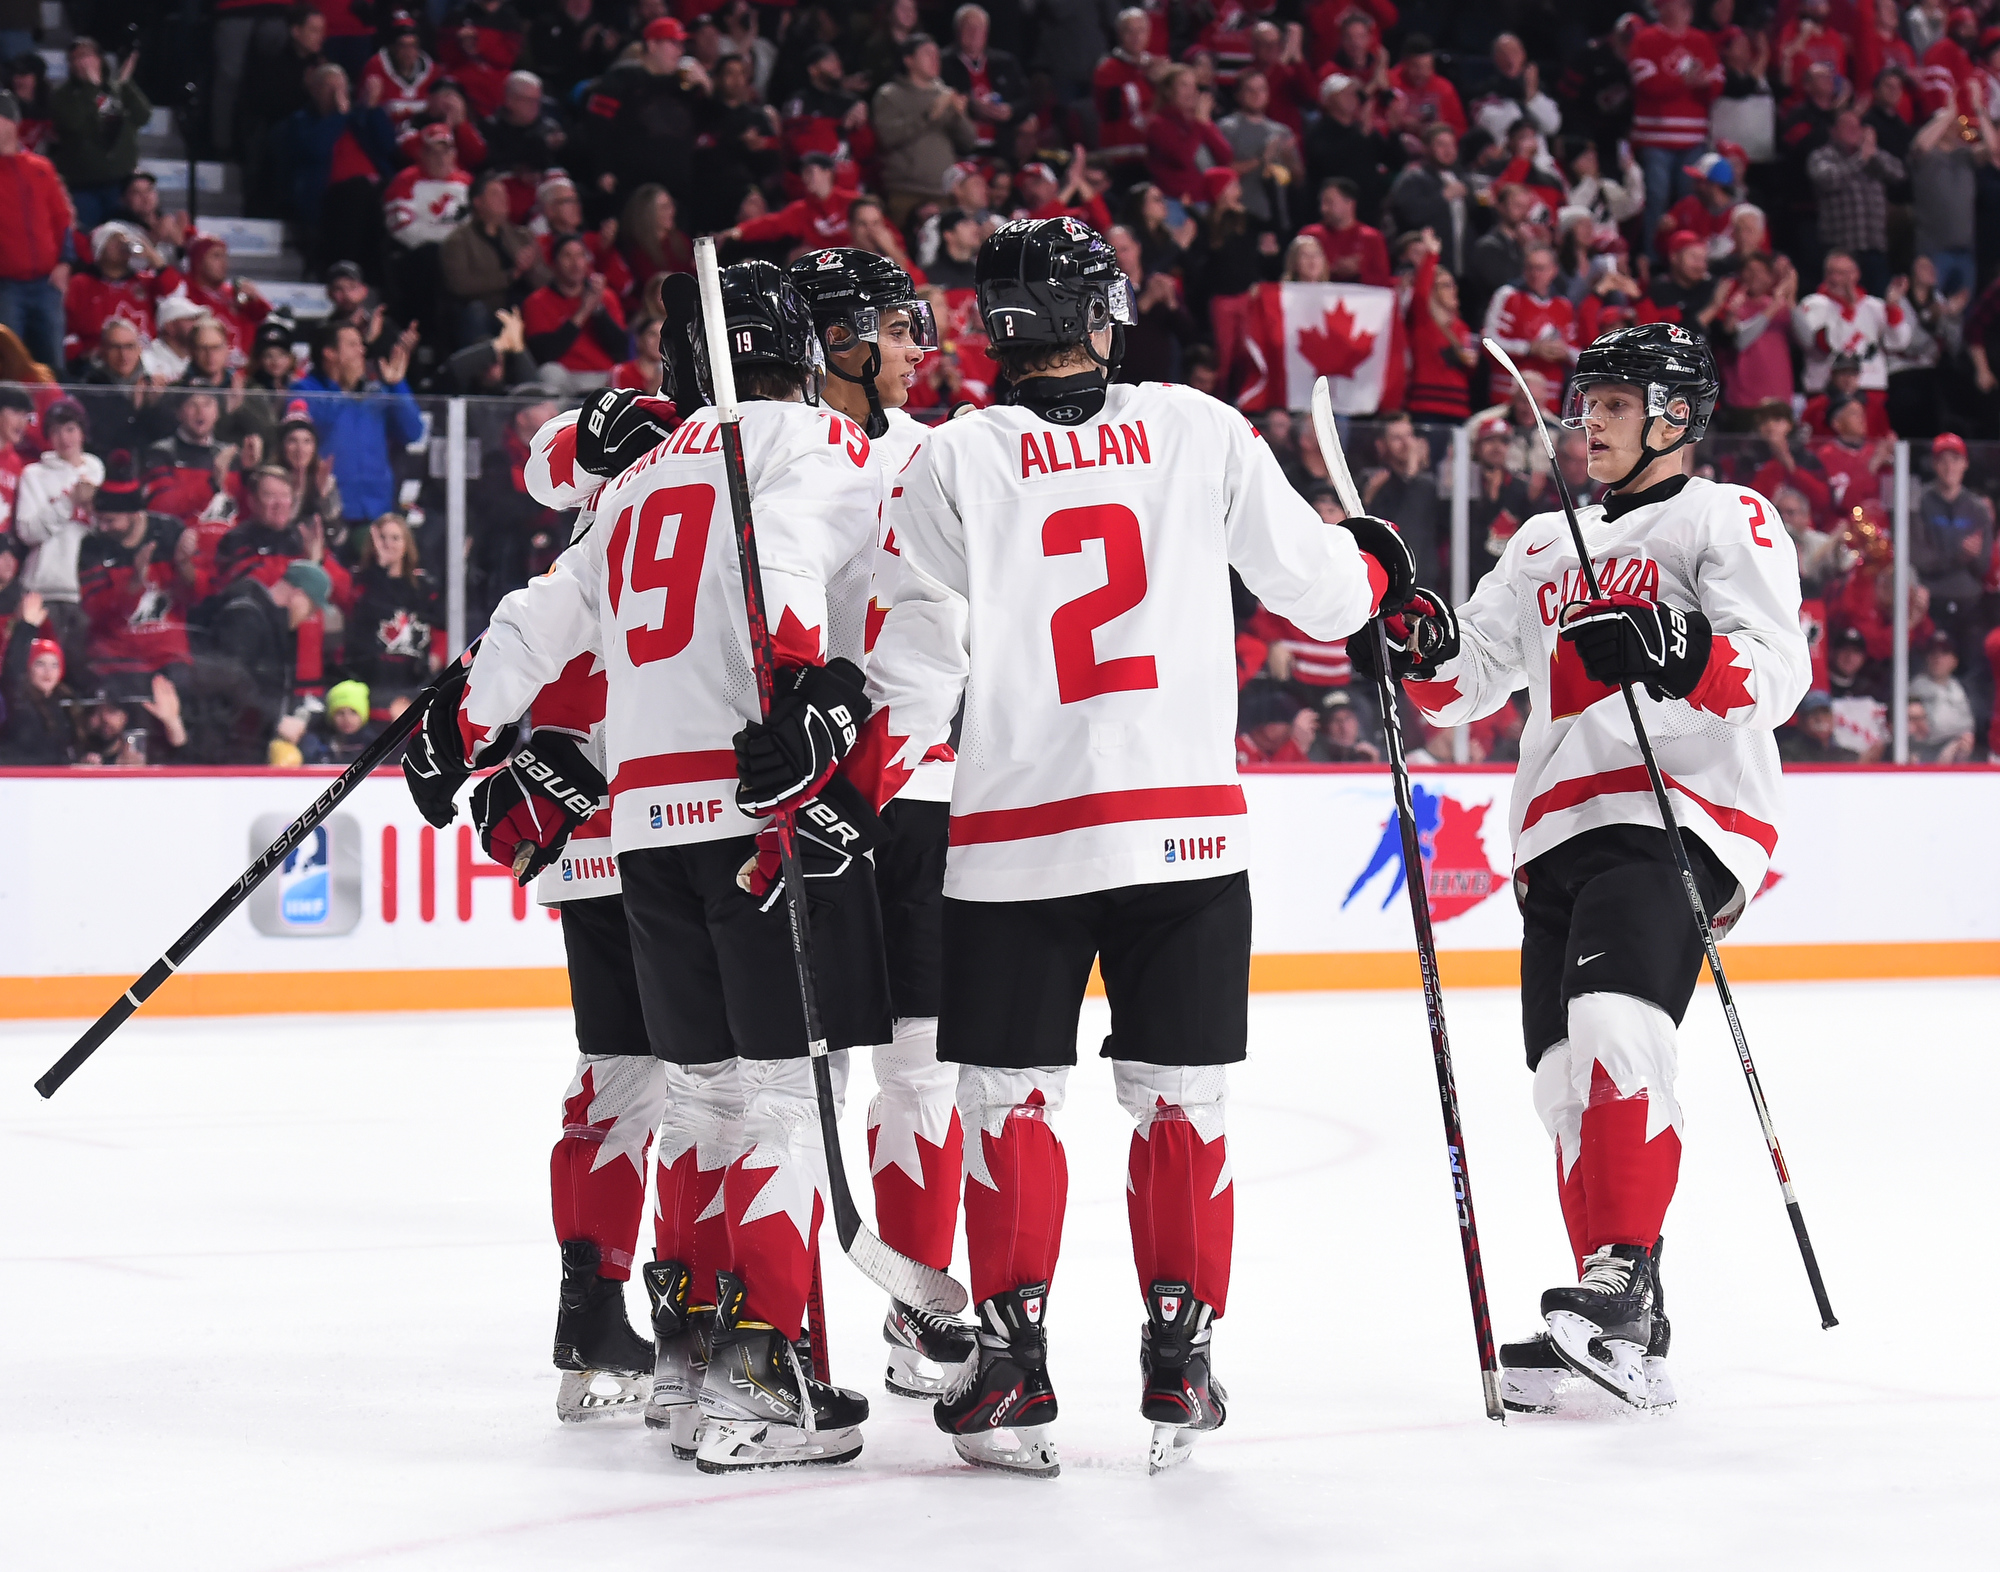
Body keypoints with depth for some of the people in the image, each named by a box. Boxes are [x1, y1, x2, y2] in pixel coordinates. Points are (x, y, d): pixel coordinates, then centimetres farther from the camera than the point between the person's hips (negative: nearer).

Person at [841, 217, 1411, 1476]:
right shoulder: (1200, 430, 1)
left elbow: (919, 663, -5)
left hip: (1017, 834, -1)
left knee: (1012, 1100, 7)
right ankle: (1180, 1366, 10)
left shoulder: (956, 460, -3)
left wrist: (849, 794, 5)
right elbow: (1316, 589, 9)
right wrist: (1373, 565, 31)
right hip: (1188, 826, 1)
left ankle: (1015, 1370, 5)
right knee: (1180, 1098, 9)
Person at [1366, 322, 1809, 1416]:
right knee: (1569, 1082, 2)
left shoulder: (1728, 522, 4)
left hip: (1681, 814, -7)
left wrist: (1682, 658, -28)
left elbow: (1777, 675, -10)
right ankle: (1626, 1330, 9)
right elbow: (1465, 685, 19)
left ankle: (1622, 1276, -29)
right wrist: (1423, 649, -3)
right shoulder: (1544, 544, 25)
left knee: (1615, 1027, -27)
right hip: (1561, 833, 7)